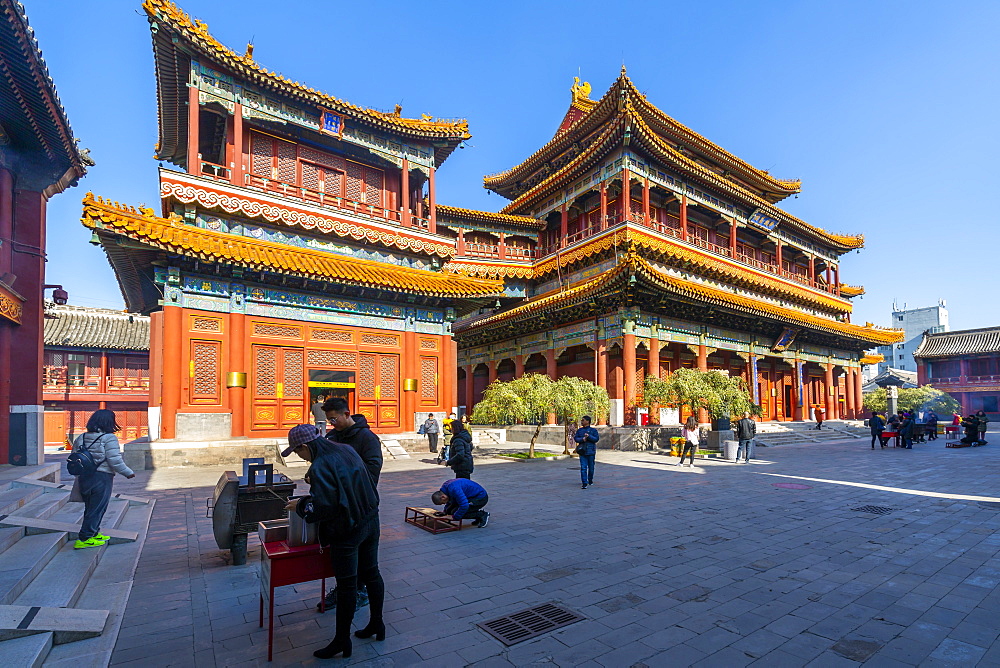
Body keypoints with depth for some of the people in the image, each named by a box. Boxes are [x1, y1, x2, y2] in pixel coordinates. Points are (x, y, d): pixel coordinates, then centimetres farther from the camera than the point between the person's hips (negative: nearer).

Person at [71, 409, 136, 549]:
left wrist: (79, 474, 22)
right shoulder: (109, 438, -14)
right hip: (102, 478, -8)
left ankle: (94, 533, 31)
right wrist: (128, 473, -4)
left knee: (90, 507, 20)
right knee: (97, 509, 3)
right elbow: (115, 461, -17)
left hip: (83, 477, 8)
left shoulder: (81, 438, 8)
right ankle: (84, 539, 6)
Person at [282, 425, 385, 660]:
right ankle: (376, 624, 35)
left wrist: (300, 506, -6)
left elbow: (323, 506, -24)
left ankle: (342, 639, 24)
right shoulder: (347, 450, 2)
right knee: (371, 574, 19)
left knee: (346, 585, 7)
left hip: (346, 532, -8)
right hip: (370, 523, 8)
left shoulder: (320, 467, -22)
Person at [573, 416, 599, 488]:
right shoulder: (579, 430, 11)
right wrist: (582, 439, -14)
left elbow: (596, 439, -7)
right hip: (582, 451, 1)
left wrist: (589, 436, -20)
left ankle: (590, 480, 32)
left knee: (591, 467, 9)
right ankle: (584, 483, -6)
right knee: (583, 468, -7)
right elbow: (576, 438, 3)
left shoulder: (593, 430, 2)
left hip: (591, 452, -1)